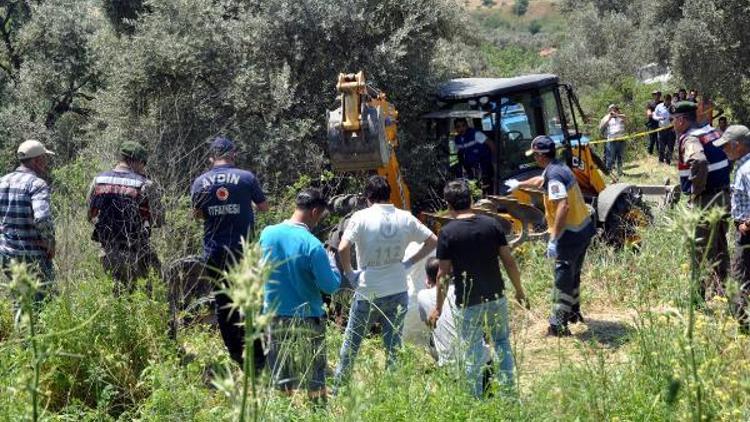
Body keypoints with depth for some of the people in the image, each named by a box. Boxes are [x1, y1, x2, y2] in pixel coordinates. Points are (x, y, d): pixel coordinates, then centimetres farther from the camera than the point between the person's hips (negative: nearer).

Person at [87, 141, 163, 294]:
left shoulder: (98, 180, 1)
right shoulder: (145, 185, -12)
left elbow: (91, 215, 9)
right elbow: (158, 220, -4)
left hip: (108, 251, 5)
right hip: (136, 253, -5)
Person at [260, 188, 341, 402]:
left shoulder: (267, 233, -3)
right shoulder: (313, 245, -19)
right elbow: (330, 286, -15)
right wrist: (330, 260, 1)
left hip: (275, 317, 4)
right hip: (307, 318, -4)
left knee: (282, 380, 12)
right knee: (315, 381, 8)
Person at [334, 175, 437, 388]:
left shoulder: (361, 217, -11)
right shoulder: (405, 218, 0)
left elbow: (343, 248, -22)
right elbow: (433, 241, 7)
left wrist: (348, 272, -6)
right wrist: (409, 262, 9)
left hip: (367, 293, -2)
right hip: (397, 293, 3)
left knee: (351, 343, 13)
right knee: (394, 346, 12)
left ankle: (337, 387, 23)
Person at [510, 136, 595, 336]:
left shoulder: (554, 175, -22)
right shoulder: (559, 167, 9)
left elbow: (563, 206, -33)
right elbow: (540, 180, 32)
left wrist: (553, 240, -32)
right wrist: (519, 184, 50)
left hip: (570, 235, -10)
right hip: (584, 229, 10)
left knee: (563, 279, 0)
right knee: (573, 275, 25)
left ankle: (558, 326, 7)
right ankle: (573, 312, 40)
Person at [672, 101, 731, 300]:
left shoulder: (689, 140, -17)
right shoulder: (712, 132, 11)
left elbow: (699, 162, -37)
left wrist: (696, 189, -23)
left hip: (705, 201, -9)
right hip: (723, 197, 9)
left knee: (702, 249, -2)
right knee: (719, 246, 18)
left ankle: (707, 292, -1)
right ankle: (721, 287, 28)